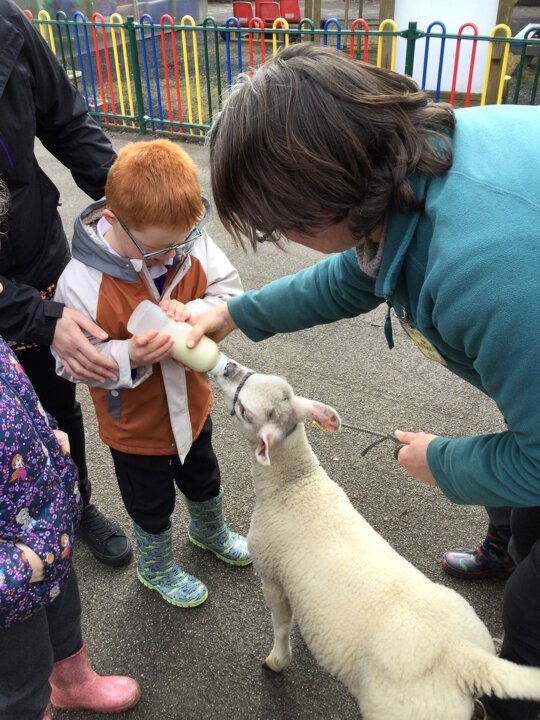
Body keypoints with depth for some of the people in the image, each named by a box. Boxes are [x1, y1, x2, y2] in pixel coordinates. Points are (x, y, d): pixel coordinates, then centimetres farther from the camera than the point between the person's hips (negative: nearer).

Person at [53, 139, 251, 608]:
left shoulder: (193, 244, -21)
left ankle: (209, 531, 65)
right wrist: (129, 357, -39)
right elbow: (71, 361, -22)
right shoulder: (82, 282, -30)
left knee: (203, 480, 32)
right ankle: (157, 568, 54)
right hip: (134, 425, -4)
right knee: (151, 504, 22)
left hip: (190, 405, 4)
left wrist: (194, 312, -32)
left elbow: (230, 293, -11)